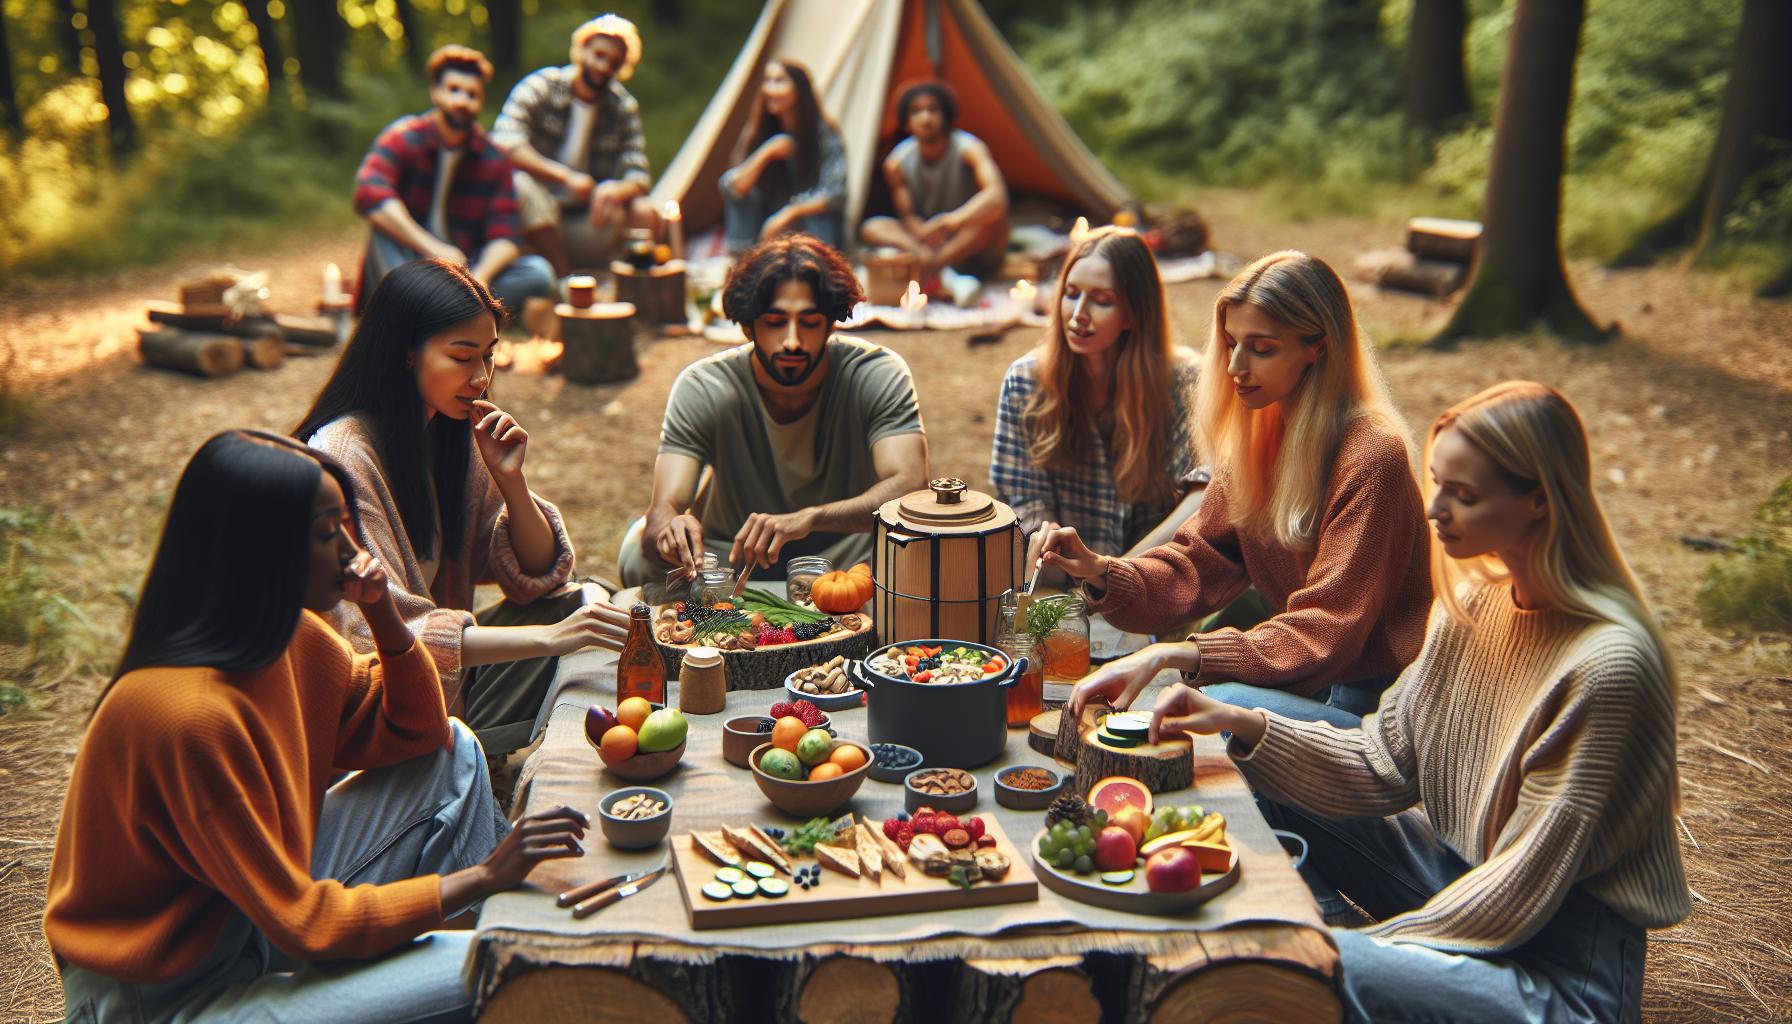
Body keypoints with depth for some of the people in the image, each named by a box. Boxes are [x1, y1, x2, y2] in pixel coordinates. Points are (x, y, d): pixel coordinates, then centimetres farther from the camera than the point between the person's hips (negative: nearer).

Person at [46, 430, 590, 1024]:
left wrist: (384, 616, -7)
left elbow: (418, 733, 10)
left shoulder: (288, 634, -4)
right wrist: (483, 877, -23)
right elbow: (303, 924, -25)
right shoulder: (191, 713, -30)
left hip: (262, 908, 9)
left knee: (451, 753, 5)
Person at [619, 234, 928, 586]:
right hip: (732, 556, 1)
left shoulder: (879, 376, -18)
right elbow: (663, 508, -26)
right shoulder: (701, 389, -18)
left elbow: (910, 486, -32)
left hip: (848, 556, -1)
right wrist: (667, 527, -52)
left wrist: (809, 517, -49)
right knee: (641, 553, -27)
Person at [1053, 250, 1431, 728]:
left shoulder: (1371, 457, -21)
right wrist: (1100, 571, -17)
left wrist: (1170, 655, -32)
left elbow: (1326, 633, -24)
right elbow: (1198, 564, 3)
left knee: (1224, 702, -30)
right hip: (1302, 678, 7)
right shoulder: (1259, 435, 4)